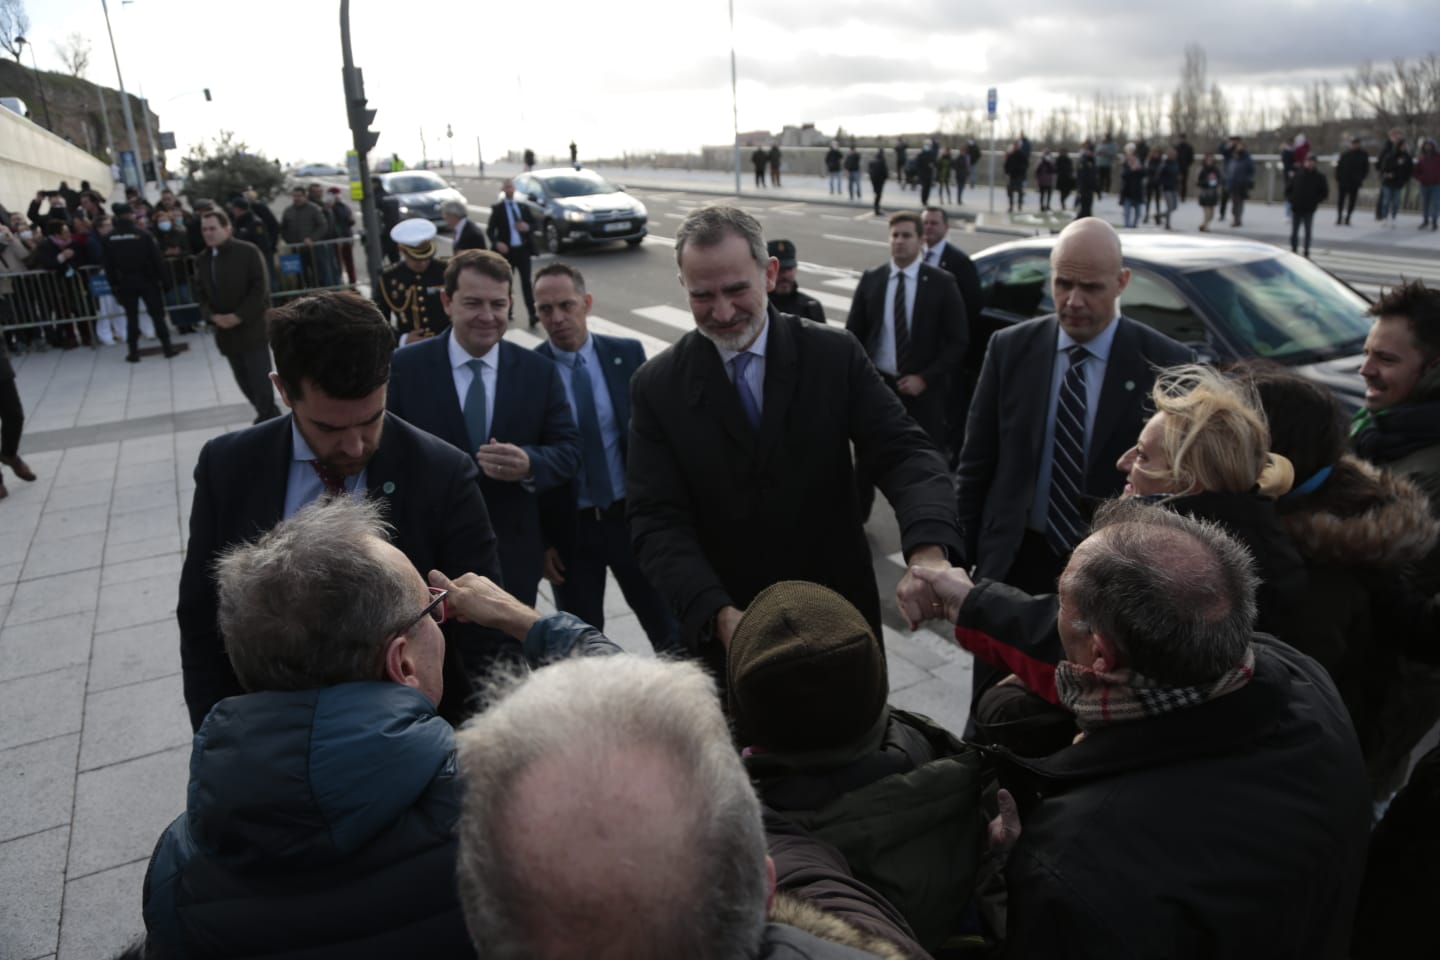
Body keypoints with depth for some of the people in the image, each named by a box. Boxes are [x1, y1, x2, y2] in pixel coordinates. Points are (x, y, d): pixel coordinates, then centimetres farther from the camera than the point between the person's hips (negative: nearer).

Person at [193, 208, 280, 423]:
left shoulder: (249, 252, -9)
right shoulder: (202, 260, 8)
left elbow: (260, 289, -13)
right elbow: (200, 294, 10)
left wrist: (239, 316, -17)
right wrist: (212, 316, -8)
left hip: (252, 327, -6)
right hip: (226, 331, 6)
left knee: (260, 380, -8)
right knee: (244, 381, 10)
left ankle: (268, 419, 3)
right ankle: (269, 416, 23)